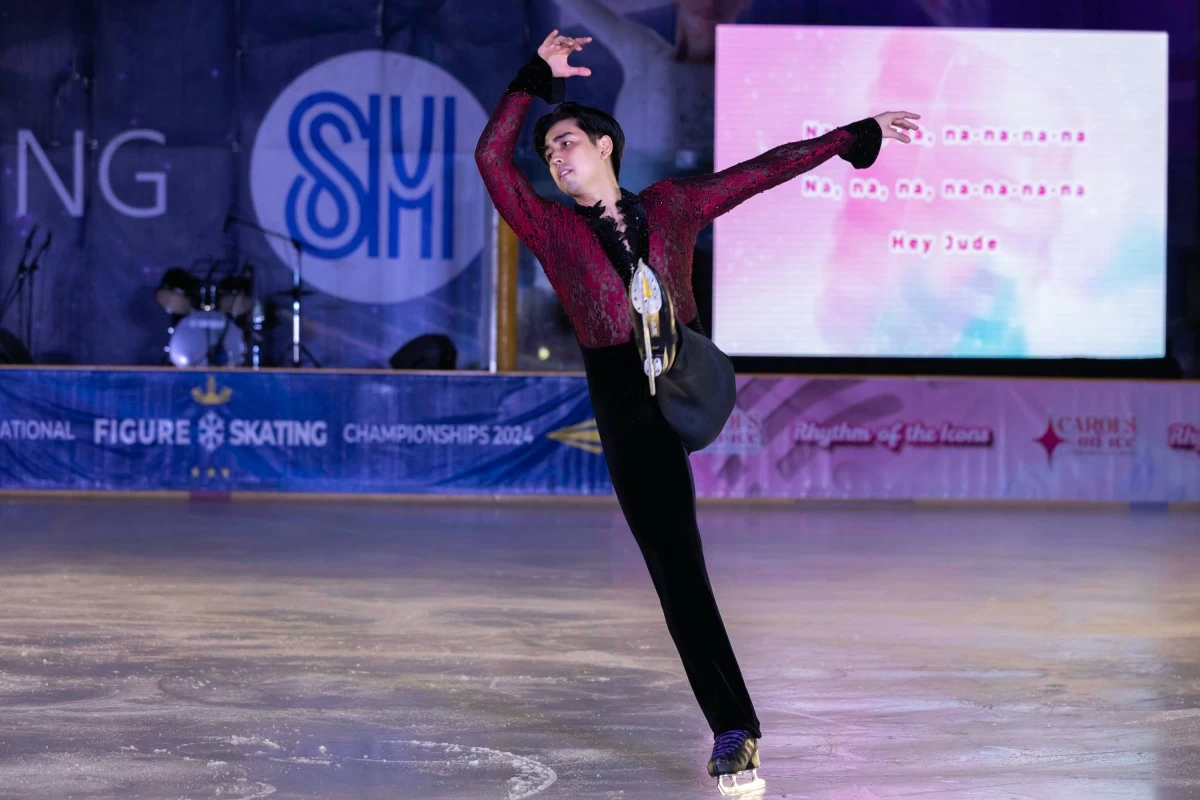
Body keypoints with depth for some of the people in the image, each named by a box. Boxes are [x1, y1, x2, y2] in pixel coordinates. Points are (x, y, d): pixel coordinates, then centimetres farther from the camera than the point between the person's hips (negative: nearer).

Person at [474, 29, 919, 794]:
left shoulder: (671, 204, 10)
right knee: (677, 572, -4)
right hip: (624, 404, -1)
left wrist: (858, 133, 17)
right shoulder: (550, 227, 6)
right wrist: (537, 77, -6)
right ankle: (734, 731, 0)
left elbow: (766, 168, 14)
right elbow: (491, 157, -6)